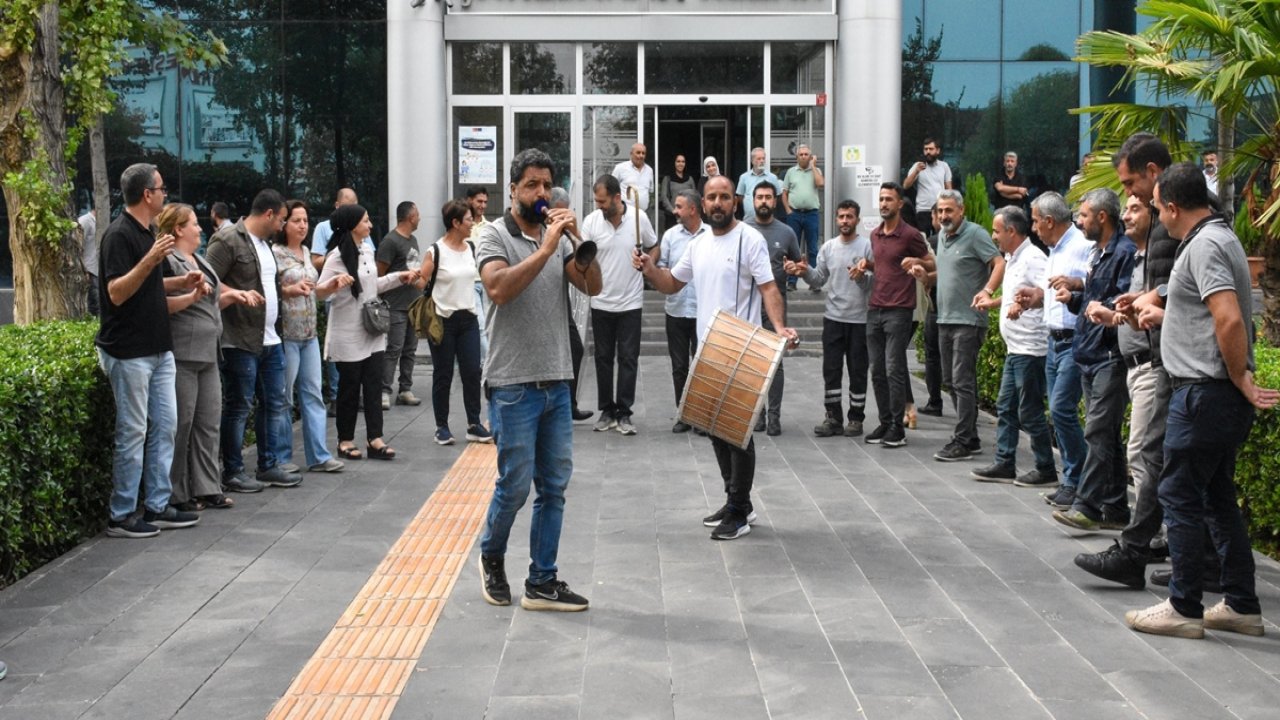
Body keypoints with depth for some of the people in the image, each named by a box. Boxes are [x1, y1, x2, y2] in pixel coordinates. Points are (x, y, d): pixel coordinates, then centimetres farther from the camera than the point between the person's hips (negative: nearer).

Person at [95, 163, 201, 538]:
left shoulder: (145, 233, 13)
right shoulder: (120, 235, -15)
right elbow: (116, 293, -22)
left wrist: (180, 283, 9)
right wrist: (151, 260, -32)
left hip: (158, 349, 9)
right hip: (129, 351, -9)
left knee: (165, 426, 10)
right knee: (133, 433, -3)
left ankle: (157, 507, 18)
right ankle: (122, 516, 6)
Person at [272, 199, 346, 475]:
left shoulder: (305, 252, 13)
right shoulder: (275, 253, -10)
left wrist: (331, 286, 4)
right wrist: (290, 290, -25)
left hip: (309, 333, 8)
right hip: (285, 335, -7)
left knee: (313, 395, 7)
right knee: (284, 398, 0)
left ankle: (319, 456, 11)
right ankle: (281, 458, 9)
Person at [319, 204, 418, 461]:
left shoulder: (368, 251, 10)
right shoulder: (337, 257, -13)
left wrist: (398, 278, 19)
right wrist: (335, 283, -36)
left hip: (372, 330, 7)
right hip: (348, 334, -7)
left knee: (374, 386, 3)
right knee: (349, 387, 2)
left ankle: (375, 440, 6)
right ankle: (345, 440, 14)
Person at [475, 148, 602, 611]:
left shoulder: (559, 237, 10)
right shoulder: (494, 236, -5)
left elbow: (593, 286, 0)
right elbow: (499, 288, -22)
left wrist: (576, 239, -13)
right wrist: (545, 249, -23)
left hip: (557, 382, 5)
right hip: (514, 384, -5)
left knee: (554, 487, 7)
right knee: (515, 485, 1)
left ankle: (542, 583, 15)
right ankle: (491, 557, 27)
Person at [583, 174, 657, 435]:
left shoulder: (639, 218, -7)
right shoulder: (591, 221, -7)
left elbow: (653, 248, 8)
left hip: (630, 302, -1)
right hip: (601, 303, 1)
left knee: (628, 358, 1)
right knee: (603, 358, 9)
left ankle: (624, 412, 8)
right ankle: (607, 410, 19)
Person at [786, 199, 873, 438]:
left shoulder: (868, 246, -4)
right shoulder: (828, 247, 8)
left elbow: (875, 283, -7)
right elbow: (819, 279, 9)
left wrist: (862, 277, -27)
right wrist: (804, 272, -9)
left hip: (859, 319, -4)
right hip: (833, 318, 4)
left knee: (857, 371, 4)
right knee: (831, 370, 4)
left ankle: (856, 418, 12)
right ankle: (833, 418, 11)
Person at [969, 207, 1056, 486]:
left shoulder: (1032, 258, -16)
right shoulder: (1013, 259, 15)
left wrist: (1023, 303, -35)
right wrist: (994, 302, 28)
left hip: (1030, 349, -10)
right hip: (1015, 348, 10)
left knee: (1029, 413, -3)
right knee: (1006, 408, 13)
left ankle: (1046, 471, 6)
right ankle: (1004, 465, 19)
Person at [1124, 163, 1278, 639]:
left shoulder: (1204, 246, -17)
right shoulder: (1219, 237, 16)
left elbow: (1230, 319, -28)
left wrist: (1240, 378, -19)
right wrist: (1163, 312, 36)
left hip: (1204, 392, -10)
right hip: (1222, 397, 10)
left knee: (1180, 496, -2)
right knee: (1218, 498, 14)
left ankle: (1183, 608, 3)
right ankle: (1242, 606, 19)